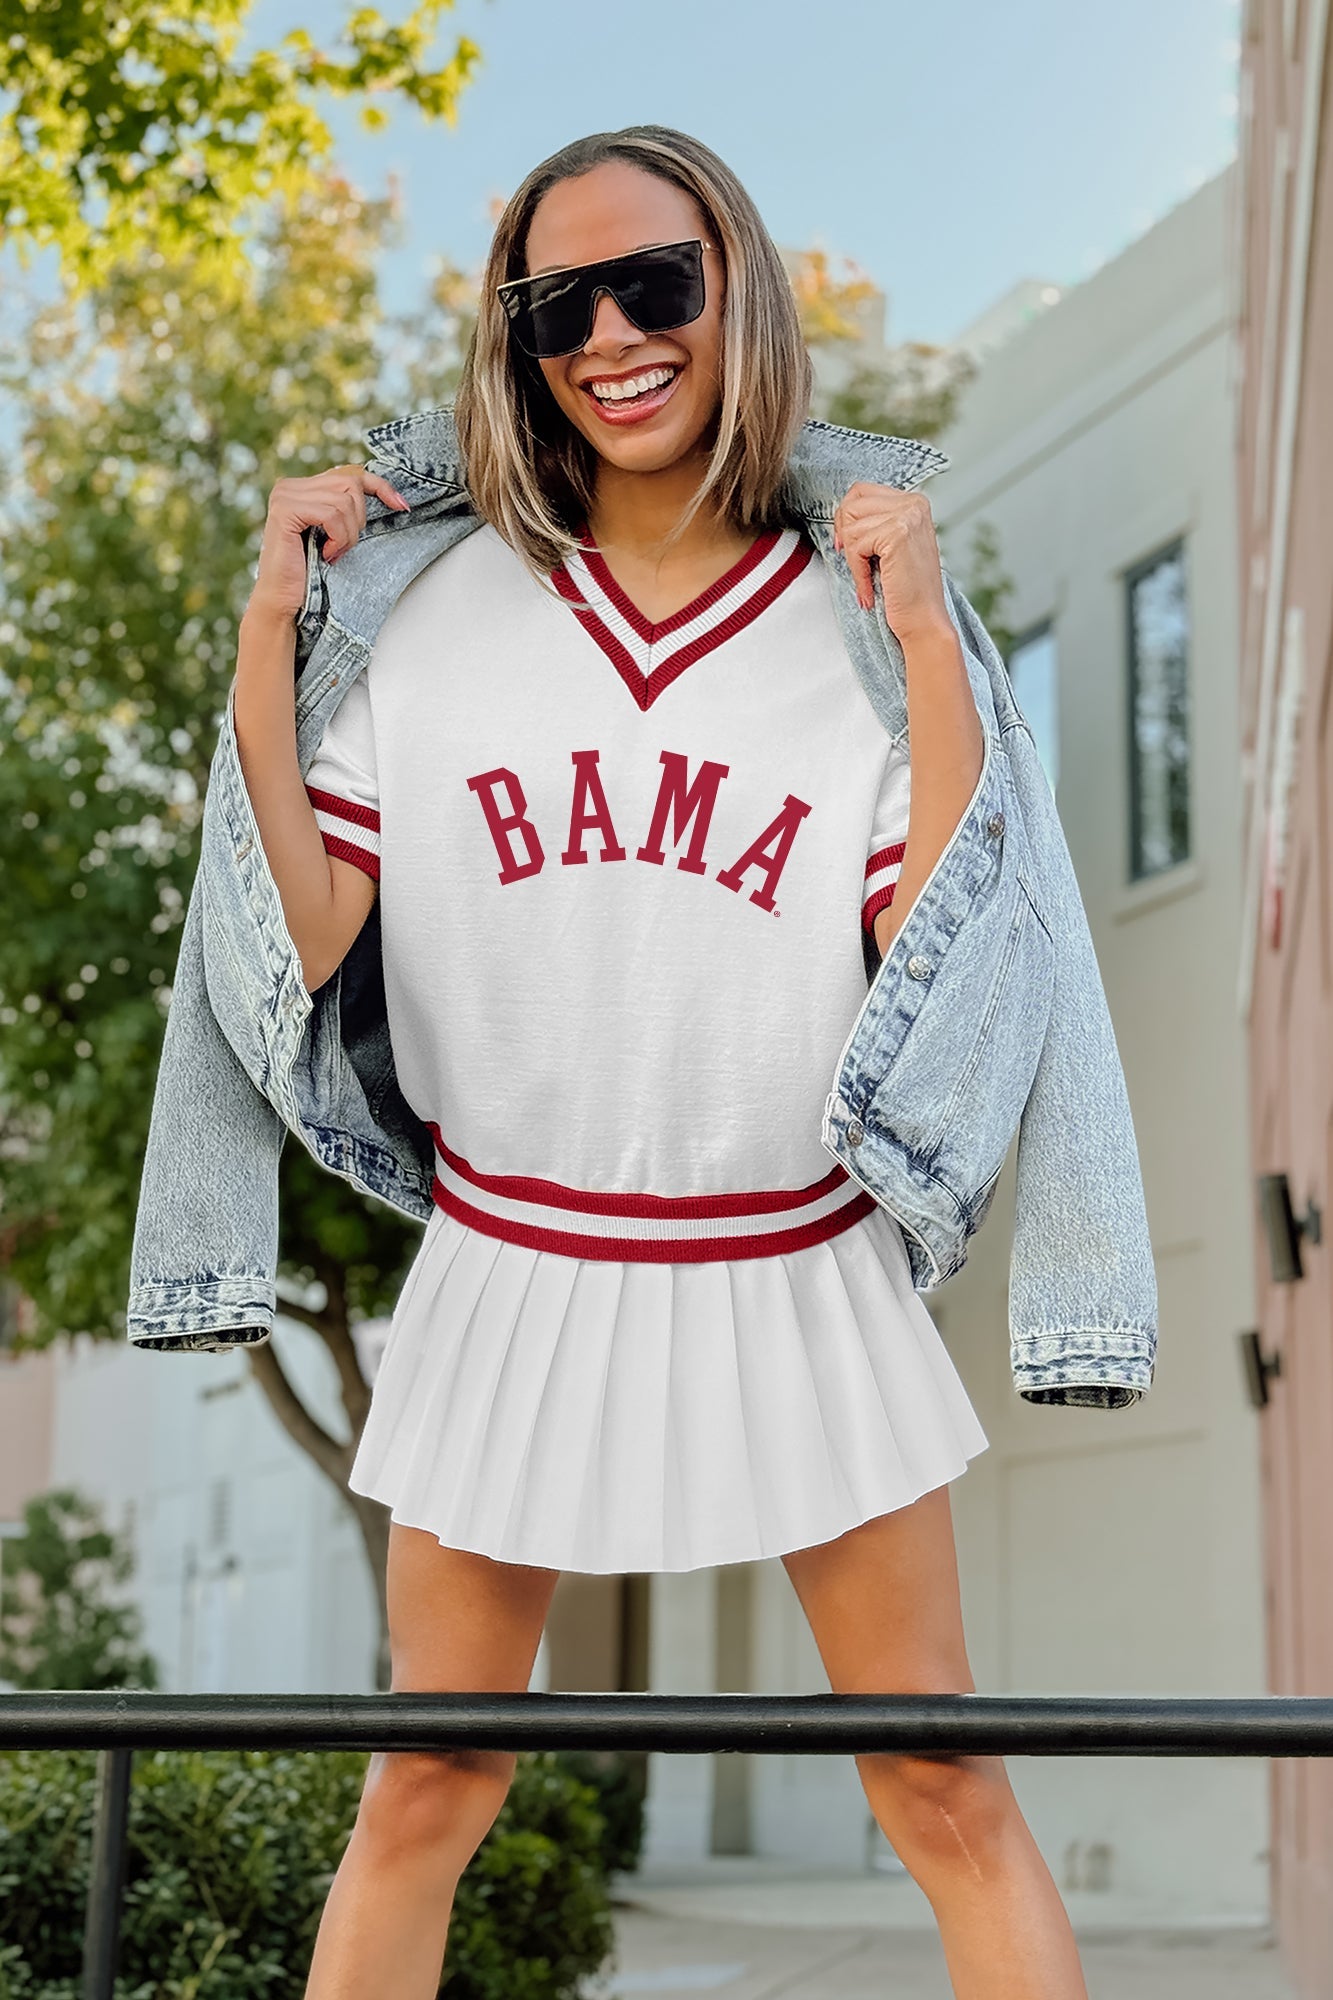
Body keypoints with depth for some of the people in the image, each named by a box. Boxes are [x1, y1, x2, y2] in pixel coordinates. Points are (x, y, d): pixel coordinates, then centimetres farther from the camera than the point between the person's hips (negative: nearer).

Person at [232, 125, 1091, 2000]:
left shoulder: (860, 613, -2)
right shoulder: (440, 608, 0)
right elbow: (303, 941, -5)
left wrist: (927, 641, -15)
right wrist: (268, 631, -9)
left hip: (796, 1279, 0)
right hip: (516, 1271, 1)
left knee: (948, 1793, 7)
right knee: (426, 1794, 10)